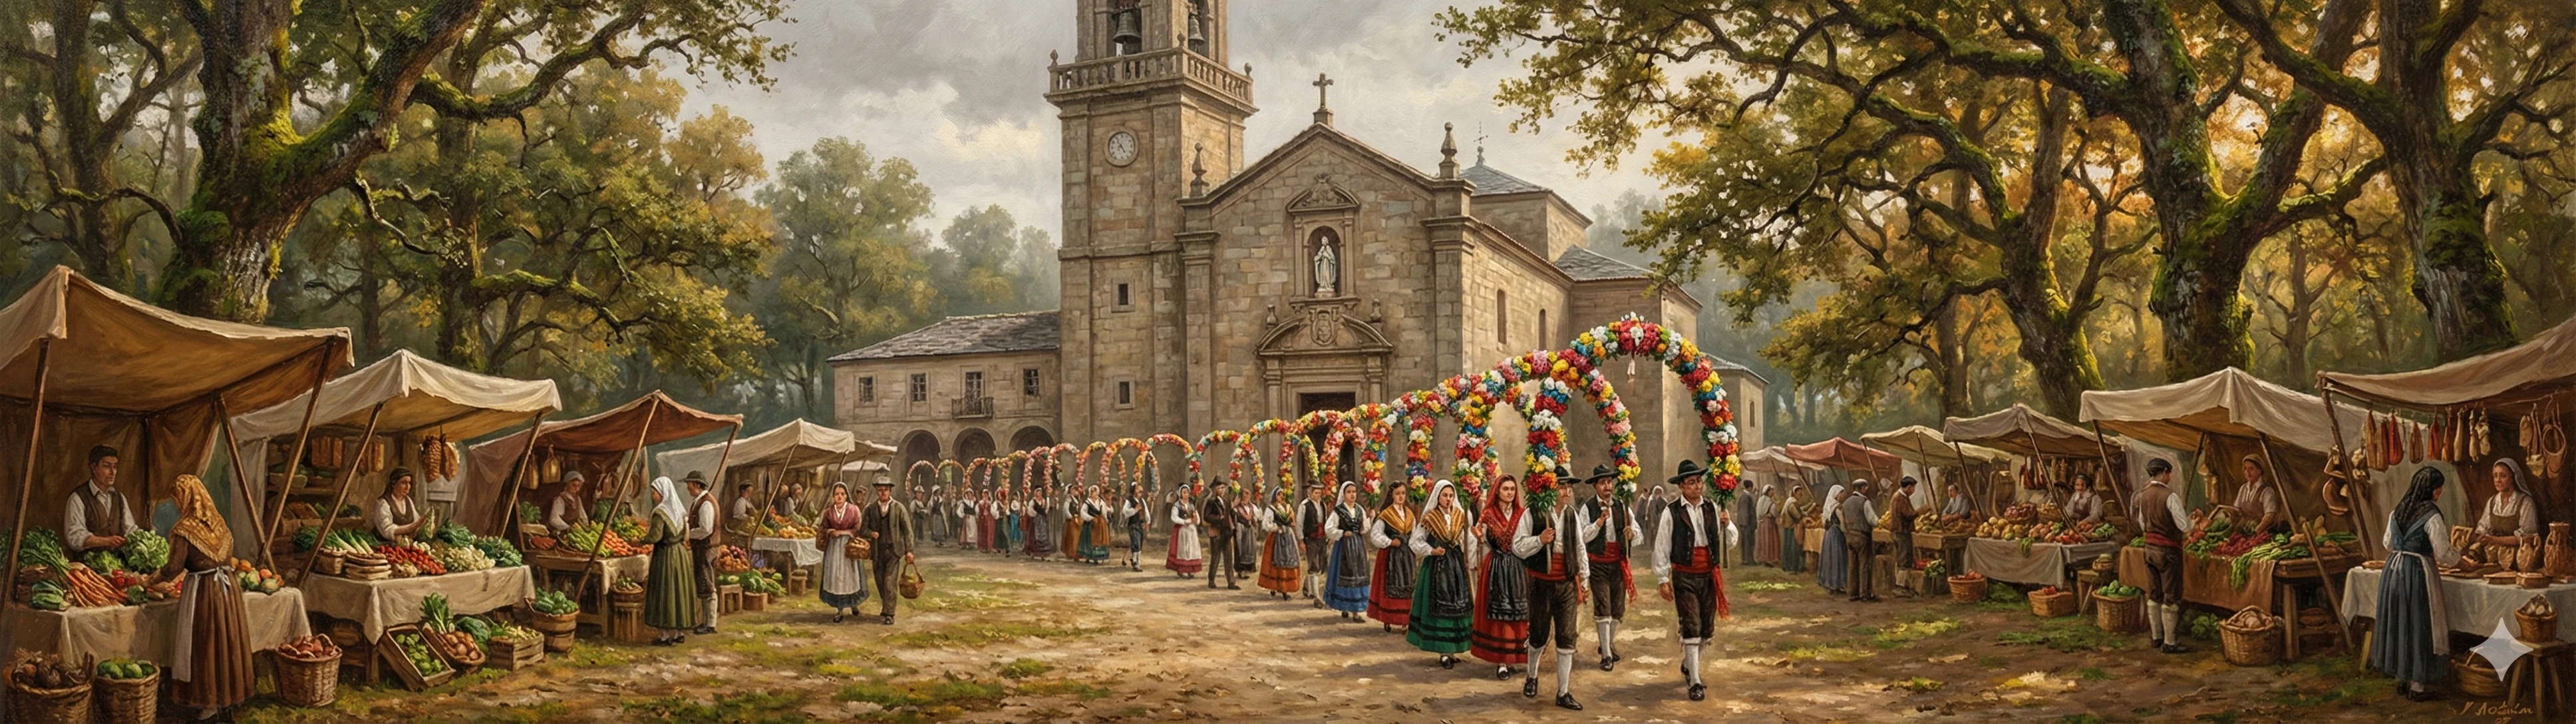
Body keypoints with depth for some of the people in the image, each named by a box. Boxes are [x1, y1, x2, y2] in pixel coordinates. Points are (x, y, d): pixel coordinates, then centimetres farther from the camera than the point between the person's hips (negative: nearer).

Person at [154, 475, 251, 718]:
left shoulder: (185, 529, -14)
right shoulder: (218, 522, 5)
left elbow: (174, 568, -13)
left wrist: (153, 578, 5)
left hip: (203, 590, -6)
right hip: (227, 585, 6)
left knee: (205, 645, 3)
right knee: (227, 639, 14)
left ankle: (209, 702, 10)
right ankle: (229, 694, 24)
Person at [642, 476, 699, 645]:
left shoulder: (660, 512, -16)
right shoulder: (680, 509, 8)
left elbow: (655, 537, -20)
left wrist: (639, 541, -3)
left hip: (666, 555, -8)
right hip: (681, 553, 8)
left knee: (665, 592, 0)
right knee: (680, 590, 12)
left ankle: (667, 634, 3)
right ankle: (680, 632, 18)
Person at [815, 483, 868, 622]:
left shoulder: (854, 510, -2)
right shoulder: (828, 512, 4)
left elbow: (858, 529, -4)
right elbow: (822, 528, 13)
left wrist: (842, 532, -11)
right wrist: (830, 532, -8)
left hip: (849, 546, -2)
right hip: (834, 547, 2)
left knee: (850, 576, 3)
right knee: (834, 578, -1)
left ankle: (853, 603, 26)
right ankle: (839, 610, 5)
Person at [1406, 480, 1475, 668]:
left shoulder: (1461, 516, 6)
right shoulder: (1429, 518, -4)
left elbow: (1470, 539, 14)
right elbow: (1415, 541, -3)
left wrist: (1466, 557, 2)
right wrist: (1431, 551, -14)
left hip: (1456, 566, 4)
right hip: (1436, 567, -4)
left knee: (1457, 606, 2)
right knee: (1438, 608, -4)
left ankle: (1452, 650, 10)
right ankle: (1444, 652, 0)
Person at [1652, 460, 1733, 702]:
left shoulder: (1712, 508, 5)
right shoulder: (1671, 513, -7)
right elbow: (1662, 548, -4)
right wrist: (1663, 580, -6)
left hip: (1709, 576, 5)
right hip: (1684, 577, -4)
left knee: (1707, 628, 13)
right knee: (1691, 628, -7)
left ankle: (1688, 667, 36)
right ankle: (1695, 683, -2)